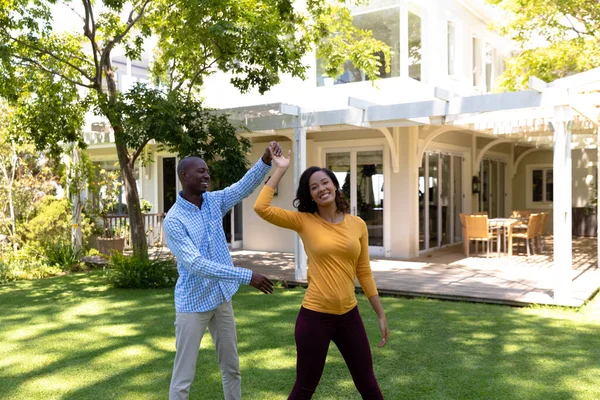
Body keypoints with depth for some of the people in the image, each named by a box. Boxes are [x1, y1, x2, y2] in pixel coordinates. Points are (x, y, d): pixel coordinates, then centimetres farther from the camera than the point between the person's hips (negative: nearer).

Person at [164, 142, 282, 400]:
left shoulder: (214, 201, 1)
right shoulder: (174, 220, -19)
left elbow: (245, 186, -8)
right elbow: (195, 264, -27)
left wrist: (266, 161, -28)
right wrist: (246, 276, -31)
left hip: (221, 297, 6)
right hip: (193, 303, -6)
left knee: (232, 368, 17)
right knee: (183, 376, 2)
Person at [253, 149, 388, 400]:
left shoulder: (358, 224, 1)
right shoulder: (304, 221, -5)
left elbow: (364, 273, 8)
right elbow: (261, 208, -18)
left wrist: (381, 314, 9)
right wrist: (280, 170, -10)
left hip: (349, 316, 3)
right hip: (315, 316, -3)